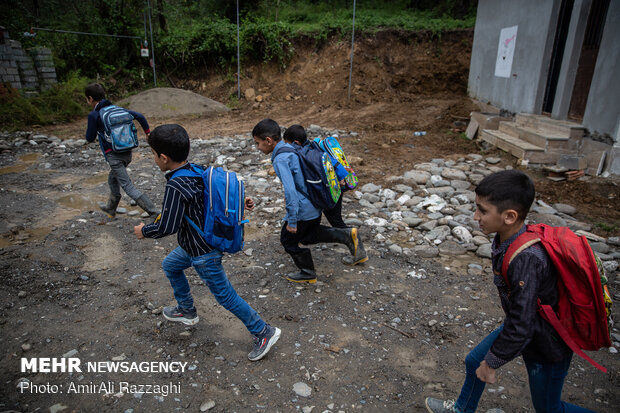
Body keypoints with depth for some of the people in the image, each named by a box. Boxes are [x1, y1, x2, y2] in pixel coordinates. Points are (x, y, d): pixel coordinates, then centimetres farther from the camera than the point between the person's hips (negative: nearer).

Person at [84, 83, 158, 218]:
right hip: (127, 153, 7)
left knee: (129, 187, -6)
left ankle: (155, 213, -16)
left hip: (113, 155, -7)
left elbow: (90, 138, -3)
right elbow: (139, 116, 5)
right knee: (112, 179, 28)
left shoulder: (94, 115, -8)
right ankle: (110, 208, 45)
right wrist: (148, 132, 12)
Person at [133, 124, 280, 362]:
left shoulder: (175, 186, -29)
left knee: (225, 296, 3)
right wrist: (238, 200, 22)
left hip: (203, 253, -10)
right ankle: (187, 311, 47)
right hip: (194, 244, 10)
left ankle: (264, 332, 16)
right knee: (170, 265, 30)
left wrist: (143, 231, -10)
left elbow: (167, 227, -28)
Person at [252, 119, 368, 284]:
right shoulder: (291, 148, 7)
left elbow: (290, 191, -30)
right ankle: (348, 235, 16)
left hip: (303, 210, -9)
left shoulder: (280, 160, -23)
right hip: (315, 204, 9)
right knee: (308, 236, 28)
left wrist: (291, 221, -23)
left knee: (288, 239, 14)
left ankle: (308, 273, 31)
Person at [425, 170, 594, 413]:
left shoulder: (527, 259, -39)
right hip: (520, 325, 8)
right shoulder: (507, 238, -12)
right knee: (474, 362, 20)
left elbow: (521, 327, -32)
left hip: (547, 345, -8)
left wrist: (491, 363, -18)